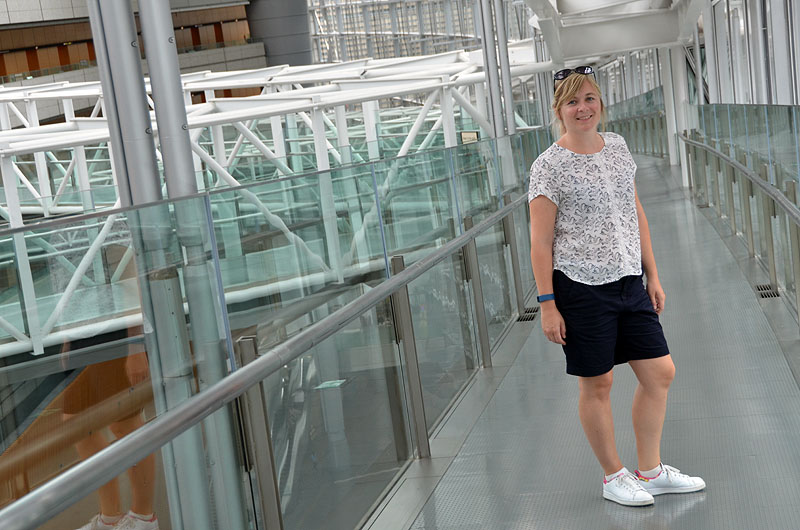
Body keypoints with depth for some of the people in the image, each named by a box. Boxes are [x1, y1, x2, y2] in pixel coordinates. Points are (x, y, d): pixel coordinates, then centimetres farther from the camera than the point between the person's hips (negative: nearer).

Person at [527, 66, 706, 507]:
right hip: (582, 288, -6)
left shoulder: (617, 147, 9)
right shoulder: (549, 166, -9)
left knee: (660, 372, 8)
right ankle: (613, 476, 22)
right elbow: (540, 242, -10)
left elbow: (636, 215, 15)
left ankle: (650, 471, 23)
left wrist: (652, 275, 14)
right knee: (597, 384, 5)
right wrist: (548, 304, -12)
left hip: (629, 284, 6)